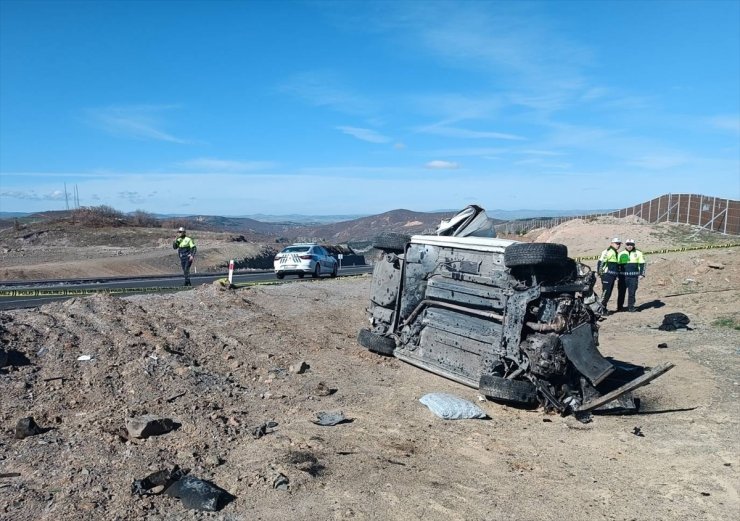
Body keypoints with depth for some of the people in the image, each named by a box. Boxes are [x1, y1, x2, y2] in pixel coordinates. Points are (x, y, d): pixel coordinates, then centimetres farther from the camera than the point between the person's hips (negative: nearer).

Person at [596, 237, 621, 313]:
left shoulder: (616, 253, 21)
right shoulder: (607, 251, -11)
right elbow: (601, 262, -17)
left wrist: (617, 274, 30)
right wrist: (600, 272, -18)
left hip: (613, 276, 10)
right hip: (607, 275, -10)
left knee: (609, 292, 10)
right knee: (605, 291, -12)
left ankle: (603, 307, 17)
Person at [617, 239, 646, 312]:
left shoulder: (638, 253, 6)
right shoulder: (621, 254, 9)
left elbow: (642, 264, 7)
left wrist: (642, 274, -2)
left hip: (634, 276, -1)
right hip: (623, 276, 1)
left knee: (632, 292, 1)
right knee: (621, 292, 2)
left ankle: (631, 307, 10)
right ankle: (619, 307, 11)